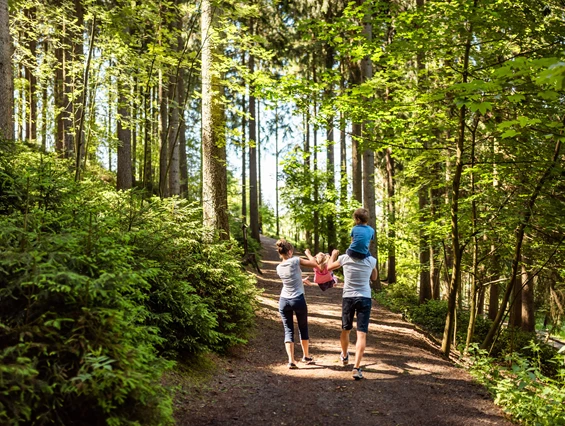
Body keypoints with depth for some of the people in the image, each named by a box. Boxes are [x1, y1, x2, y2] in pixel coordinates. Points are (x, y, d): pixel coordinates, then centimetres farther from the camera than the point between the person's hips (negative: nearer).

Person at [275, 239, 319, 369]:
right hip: (298, 300, -3)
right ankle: (306, 356, 30)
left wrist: (302, 280, 34)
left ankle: (291, 360, -7)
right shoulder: (295, 261, -9)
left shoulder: (279, 268, 5)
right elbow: (315, 264, -5)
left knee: (288, 330, 5)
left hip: (284, 301, 3)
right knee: (303, 328, 16)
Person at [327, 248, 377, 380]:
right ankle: (357, 367, -13)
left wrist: (333, 255, 32)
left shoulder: (344, 258, -3)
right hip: (365, 298, -1)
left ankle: (344, 356, 45)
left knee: (345, 330, 21)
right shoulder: (371, 260, -2)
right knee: (361, 334, -3)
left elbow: (329, 268, 15)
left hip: (348, 298, 1)